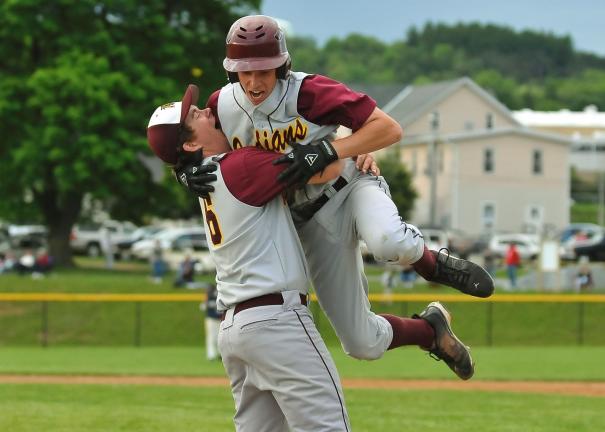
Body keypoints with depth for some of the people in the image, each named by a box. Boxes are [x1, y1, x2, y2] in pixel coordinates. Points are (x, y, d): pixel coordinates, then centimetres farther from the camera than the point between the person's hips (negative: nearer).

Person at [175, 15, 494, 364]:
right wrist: (186, 170, -18)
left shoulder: (307, 93, -23)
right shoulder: (222, 107, -10)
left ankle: (436, 265, -8)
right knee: (365, 344, -3)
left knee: (388, 242, -43)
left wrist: (326, 151, -39)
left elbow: (390, 128, -28)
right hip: (312, 224, 4)